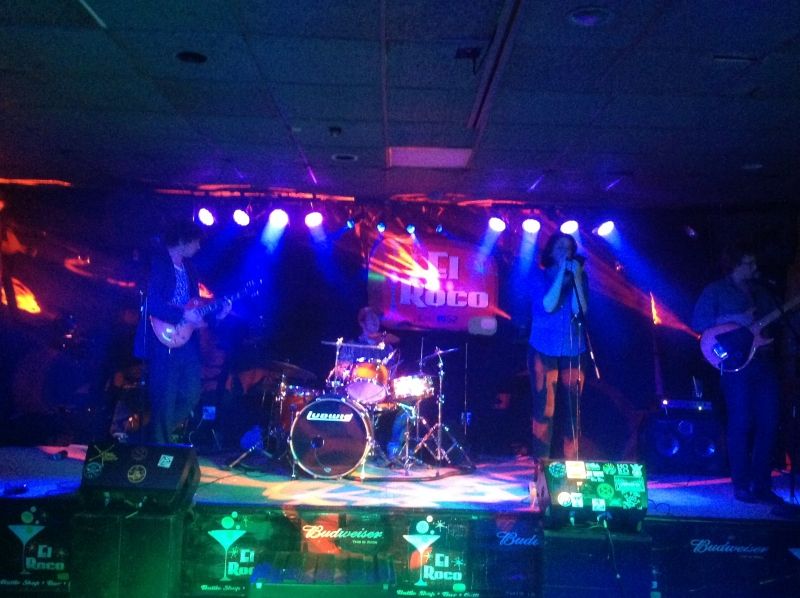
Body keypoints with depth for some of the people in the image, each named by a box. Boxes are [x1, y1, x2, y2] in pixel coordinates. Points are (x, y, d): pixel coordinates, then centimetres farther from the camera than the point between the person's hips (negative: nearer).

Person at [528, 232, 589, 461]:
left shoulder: (579, 277, 8)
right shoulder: (540, 275, 2)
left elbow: (580, 310, -7)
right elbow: (548, 305, -15)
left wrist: (576, 277, -12)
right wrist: (562, 272, -13)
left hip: (573, 351, 2)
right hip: (544, 349, -2)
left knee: (570, 409, 2)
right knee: (544, 408, -4)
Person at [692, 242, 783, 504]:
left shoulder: (761, 291, 20)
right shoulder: (715, 291, 2)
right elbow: (698, 322, -8)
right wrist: (733, 318, -16)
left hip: (765, 362, 6)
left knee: (769, 424, 2)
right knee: (741, 424, -4)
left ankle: (762, 485, 11)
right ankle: (741, 487, 5)